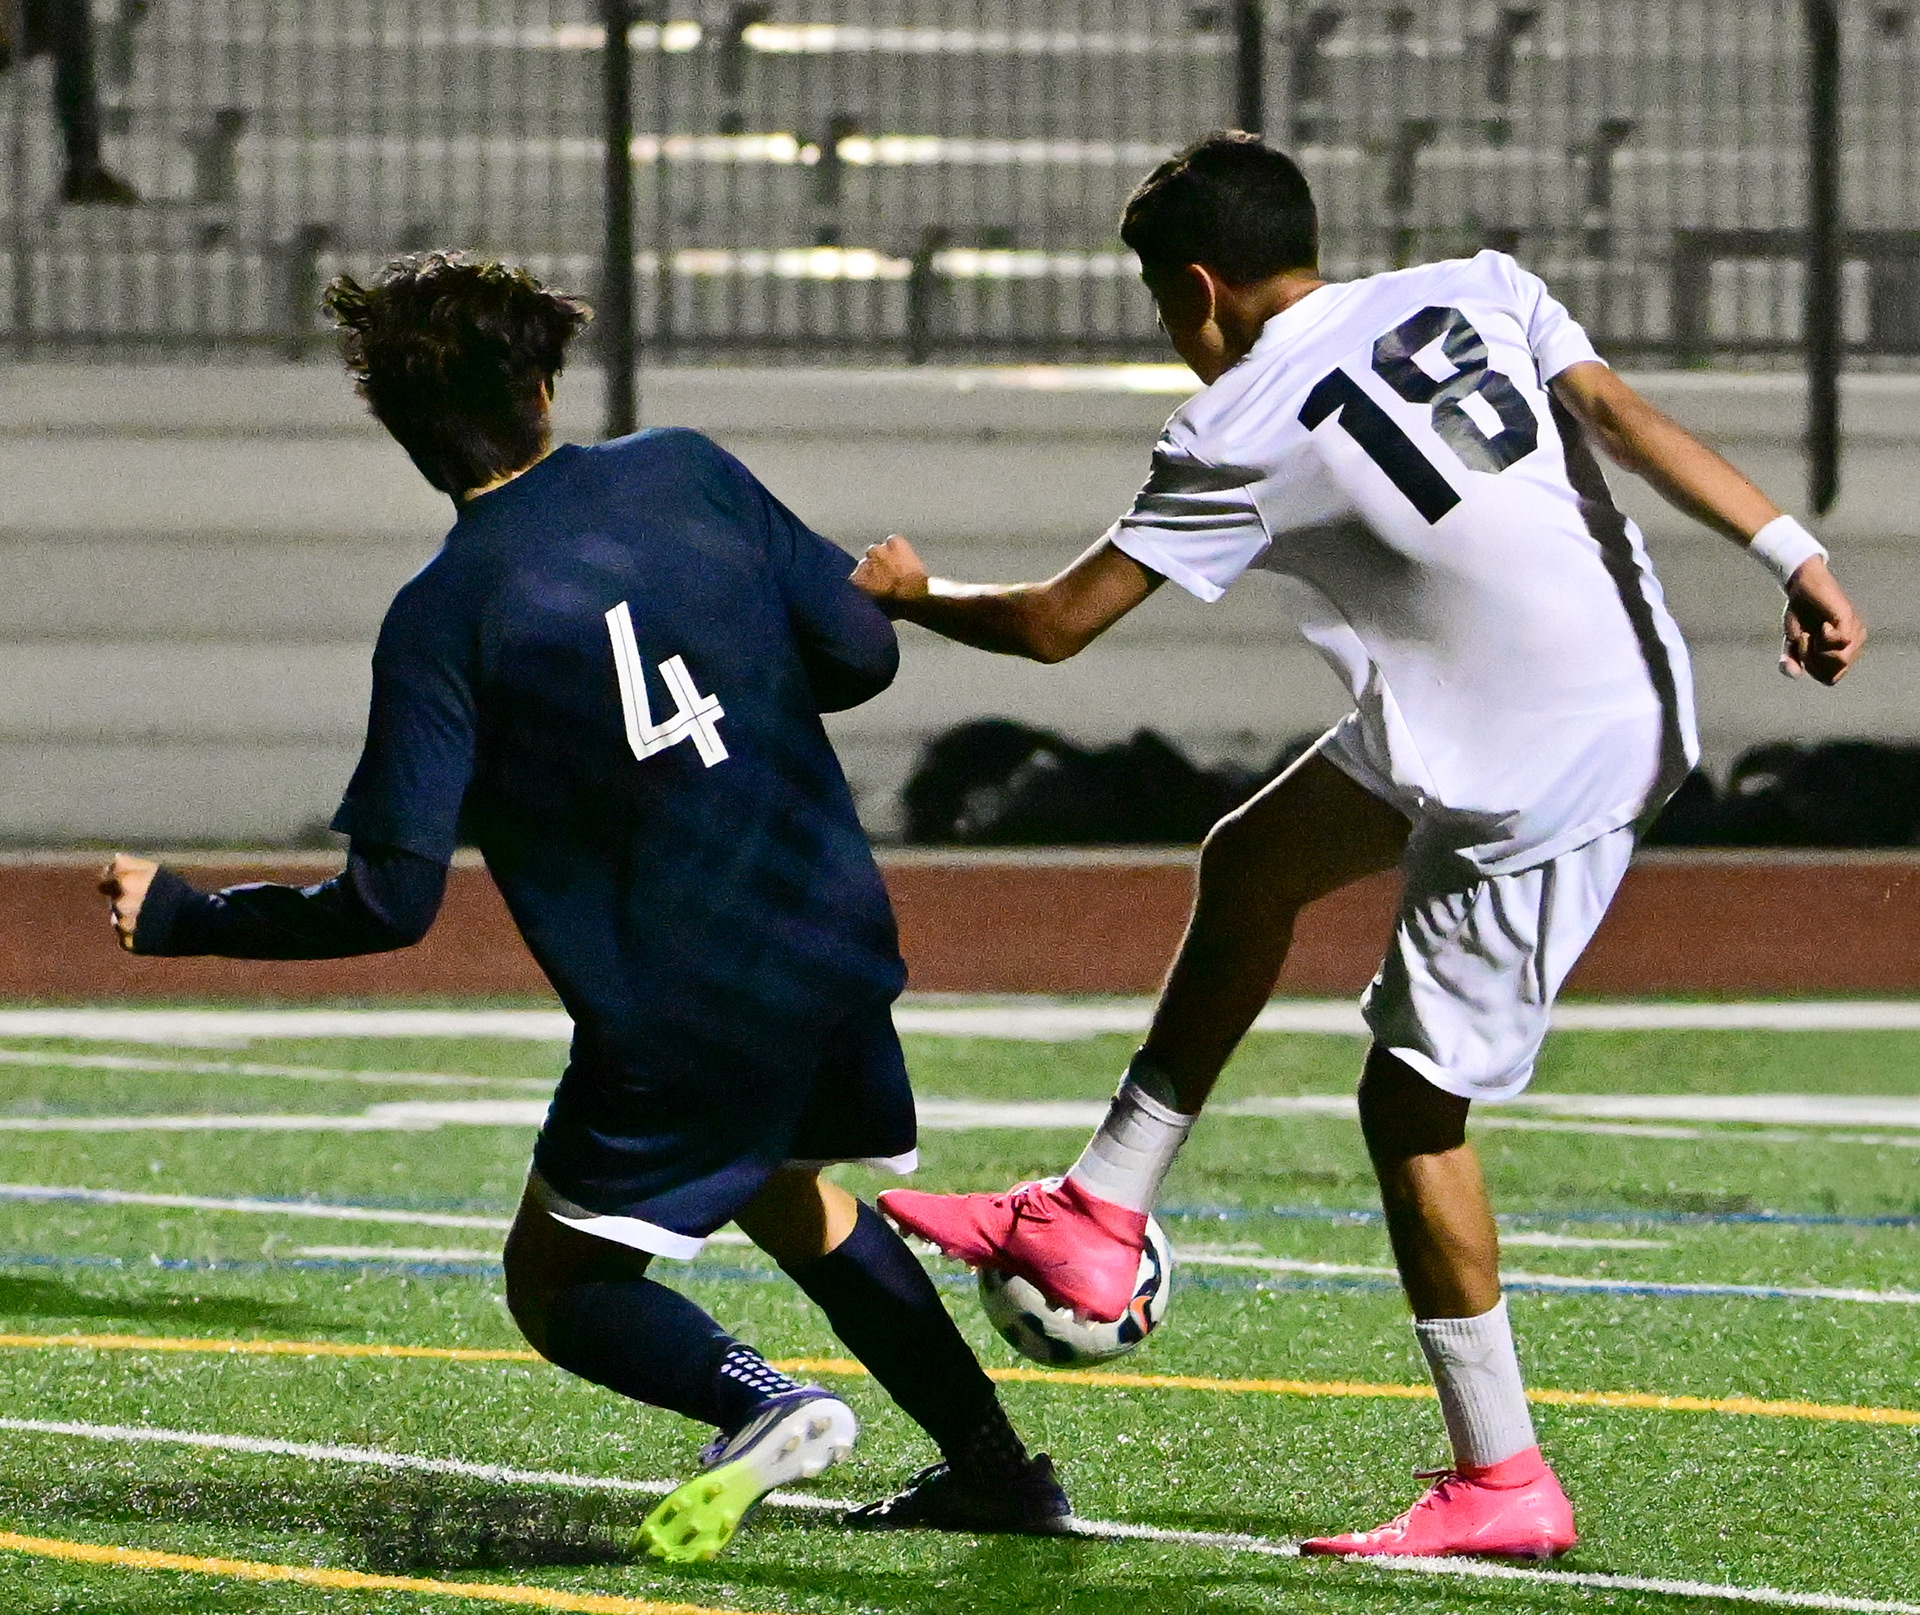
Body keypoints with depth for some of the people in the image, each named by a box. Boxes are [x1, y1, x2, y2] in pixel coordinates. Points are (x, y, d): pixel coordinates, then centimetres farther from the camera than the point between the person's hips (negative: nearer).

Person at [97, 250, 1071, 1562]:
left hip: (678, 1016, -5)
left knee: (557, 1283, 9)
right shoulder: (686, 473, 0)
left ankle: (762, 1403, -18)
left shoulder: (442, 618, -11)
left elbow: (390, 902, -13)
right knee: (780, 1190, 32)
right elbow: (862, 653, 3)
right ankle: (997, 1465, 30)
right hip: (836, 944, 6)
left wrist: (180, 917, -1)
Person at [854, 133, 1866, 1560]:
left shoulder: (1239, 437, -10)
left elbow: (1055, 624, -2)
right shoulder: (1476, 292, 6)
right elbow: (1619, 410, -6)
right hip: (1634, 682, 9)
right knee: (1253, 860, 21)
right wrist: (1791, 552, -10)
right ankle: (1099, 1220, 30)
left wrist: (910, 594, 17)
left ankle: (1503, 1485, 6)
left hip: (1544, 776, -9)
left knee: (1413, 1099, 1)